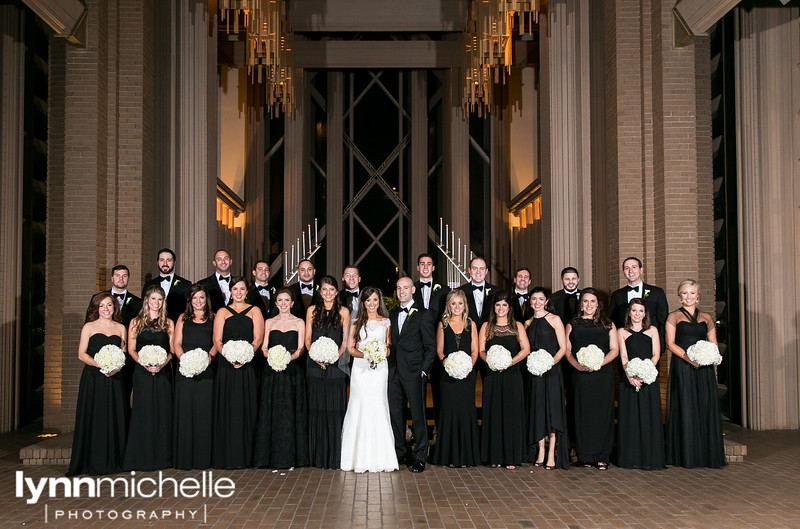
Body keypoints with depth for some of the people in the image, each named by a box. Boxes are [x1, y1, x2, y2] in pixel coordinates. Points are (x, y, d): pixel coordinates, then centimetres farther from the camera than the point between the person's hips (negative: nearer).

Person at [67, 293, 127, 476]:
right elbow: (82, 354, -1)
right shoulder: (89, 327, 5)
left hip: (114, 379, 2)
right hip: (93, 378, -2)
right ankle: (93, 463, 5)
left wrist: (117, 366, -10)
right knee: (93, 418, -2)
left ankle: (113, 462, 10)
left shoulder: (120, 328, 12)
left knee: (114, 418, 2)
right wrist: (100, 364, -16)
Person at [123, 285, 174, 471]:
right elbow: (131, 349, 3)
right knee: (143, 412, -1)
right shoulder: (136, 322, 7)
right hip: (142, 372, -1)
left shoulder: (168, 323, 9)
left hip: (163, 373, 1)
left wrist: (162, 364, -12)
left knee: (162, 411, 2)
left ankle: (162, 456, 10)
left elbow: (172, 349, 5)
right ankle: (143, 457, 6)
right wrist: (144, 364, -13)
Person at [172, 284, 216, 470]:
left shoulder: (213, 319, 12)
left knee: (204, 411, -1)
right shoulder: (183, 318, 15)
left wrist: (209, 357, -15)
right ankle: (185, 459, 6)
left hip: (207, 370, -1)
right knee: (184, 411, -1)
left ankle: (203, 458, 5)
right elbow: (176, 344, 7)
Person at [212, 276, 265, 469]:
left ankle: (244, 456, 5)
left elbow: (258, 339, 0)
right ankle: (226, 457, 4)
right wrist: (230, 357, -14)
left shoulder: (254, 312, 11)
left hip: (247, 367, -1)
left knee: (246, 409, -1)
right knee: (226, 409, -1)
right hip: (226, 366, 1)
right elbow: (217, 340, 4)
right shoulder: (222, 312, 13)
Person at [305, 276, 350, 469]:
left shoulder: (343, 312, 6)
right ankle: (318, 456, 10)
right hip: (315, 366, 1)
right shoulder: (312, 310, 10)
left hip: (336, 365, -1)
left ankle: (335, 456, 6)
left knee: (335, 409, -2)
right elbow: (307, 338, 7)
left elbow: (345, 340, 3)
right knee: (317, 408, 3)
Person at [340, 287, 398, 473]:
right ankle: (360, 458, 4)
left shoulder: (386, 322, 9)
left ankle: (380, 458, 1)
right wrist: (365, 355, -12)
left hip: (380, 368, 0)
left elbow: (389, 347, 10)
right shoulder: (356, 322, 9)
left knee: (378, 408, -5)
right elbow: (350, 348, 5)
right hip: (360, 368, 0)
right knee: (360, 408, -3)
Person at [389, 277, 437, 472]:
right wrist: (389, 367, 5)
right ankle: (399, 452, 23)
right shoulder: (392, 315, 14)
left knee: (418, 415, -1)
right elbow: (391, 344, 16)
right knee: (396, 414, 11)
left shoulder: (423, 314, -3)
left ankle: (420, 457, 8)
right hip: (394, 374, 5)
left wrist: (423, 370, -9)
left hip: (414, 374, -5)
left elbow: (431, 347, -4)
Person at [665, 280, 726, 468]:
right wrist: (687, 356, -18)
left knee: (706, 407, 2)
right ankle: (687, 455, 3)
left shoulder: (706, 318, 15)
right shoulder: (674, 317, 5)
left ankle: (707, 455, 10)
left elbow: (713, 344, 12)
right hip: (682, 367, -3)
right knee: (685, 408, -3)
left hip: (704, 368, 3)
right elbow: (670, 343, -3)